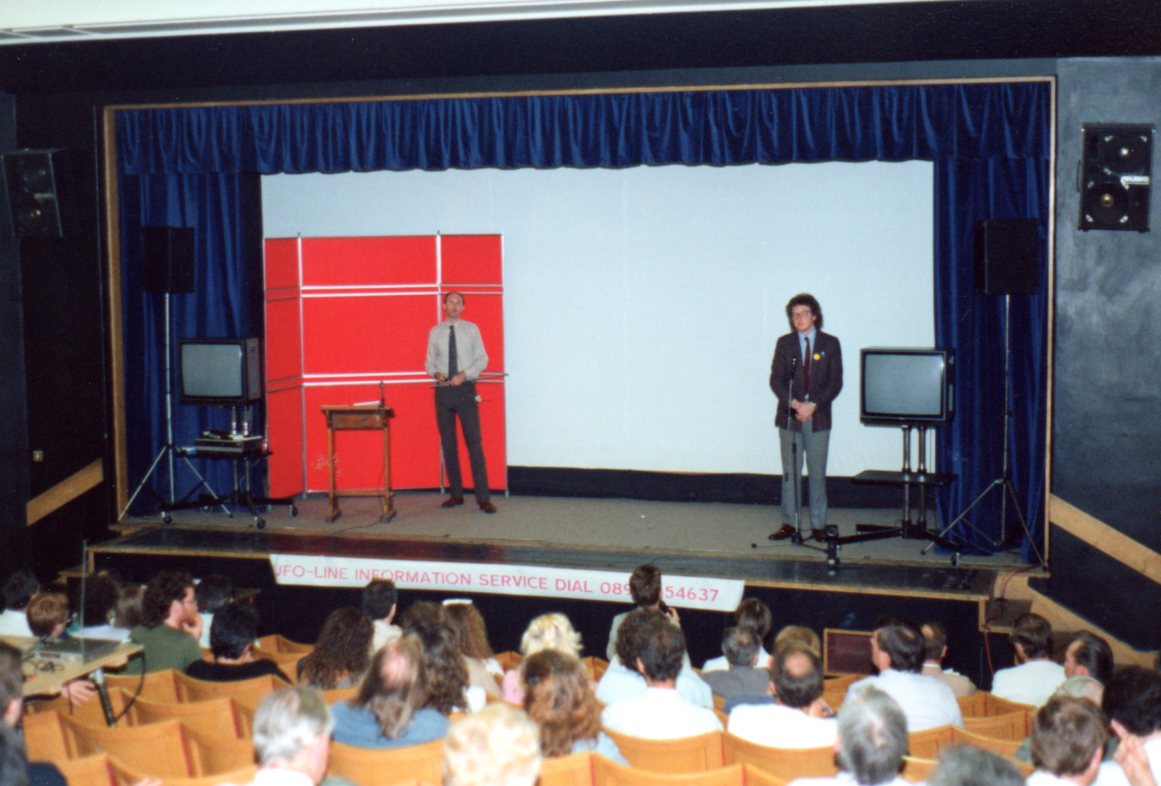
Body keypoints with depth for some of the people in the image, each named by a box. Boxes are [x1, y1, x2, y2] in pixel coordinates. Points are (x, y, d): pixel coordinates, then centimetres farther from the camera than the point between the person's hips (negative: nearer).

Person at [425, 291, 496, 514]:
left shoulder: (471, 329, 3)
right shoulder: (435, 332, 7)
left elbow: (482, 359, 0)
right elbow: (429, 362, 10)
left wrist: (464, 375, -15)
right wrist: (435, 373, -12)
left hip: (465, 389, -2)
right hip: (443, 390, 2)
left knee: (474, 443, -7)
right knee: (448, 444, 6)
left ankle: (483, 498, -7)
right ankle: (455, 494, 15)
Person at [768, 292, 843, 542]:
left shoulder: (830, 344, 4)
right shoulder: (784, 343, 6)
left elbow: (835, 382, -1)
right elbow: (776, 380, 1)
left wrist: (813, 404, -14)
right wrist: (795, 404, -14)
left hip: (818, 417, -1)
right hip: (789, 416, 1)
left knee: (817, 473, 2)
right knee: (790, 472, 3)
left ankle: (818, 525, 8)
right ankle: (789, 524, 7)